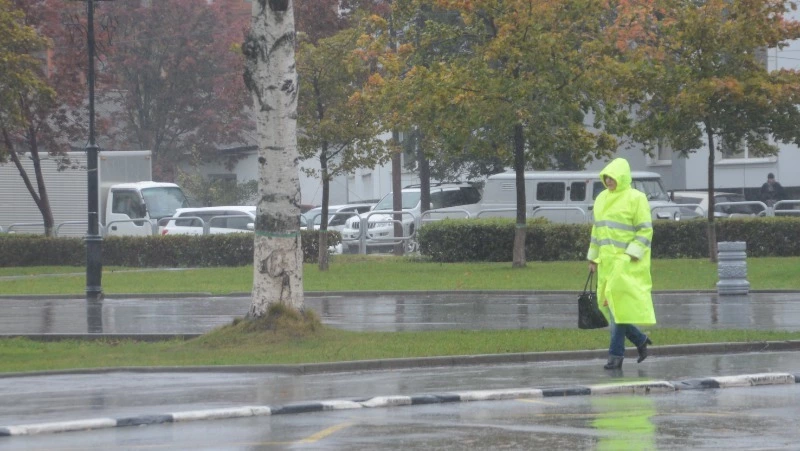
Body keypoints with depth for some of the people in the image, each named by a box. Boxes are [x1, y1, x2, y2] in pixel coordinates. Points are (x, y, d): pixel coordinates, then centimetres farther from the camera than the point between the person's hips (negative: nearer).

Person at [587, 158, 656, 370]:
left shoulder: (635, 198, -7)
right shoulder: (602, 199, 15)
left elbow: (645, 230, -11)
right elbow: (597, 230, 21)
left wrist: (631, 255, -18)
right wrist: (593, 257, 18)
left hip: (627, 260, -8)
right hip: (607, 260, 8)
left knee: (618, 303, -13)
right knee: (608, 304, 6)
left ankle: (616, 353, -10)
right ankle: (640, 340, 22)